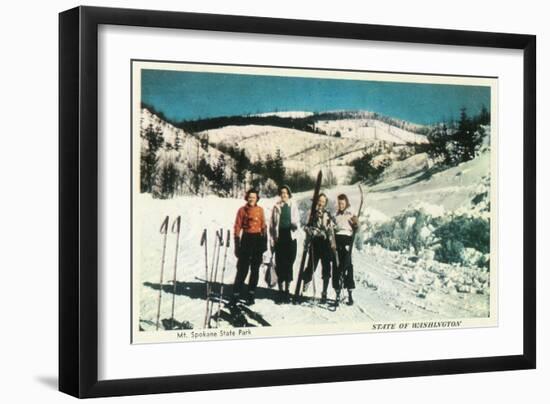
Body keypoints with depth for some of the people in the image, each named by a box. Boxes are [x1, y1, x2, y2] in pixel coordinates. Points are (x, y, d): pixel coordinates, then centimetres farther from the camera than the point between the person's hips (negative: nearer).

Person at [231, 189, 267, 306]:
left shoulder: (260, 210, 6)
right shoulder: (242, 210, 0)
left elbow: (263, 226, 10)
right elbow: (237, 227, -1)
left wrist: (264, 242, 6)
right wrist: (237, 244, -5)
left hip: (258, 239, 2)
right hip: (246, 239, -2)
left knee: (255, 269, 6)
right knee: (242, 268, -5)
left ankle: (251, 294, 13)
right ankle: (236, 294, -3)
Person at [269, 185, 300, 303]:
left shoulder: (293, 207, 8)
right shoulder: (276, 207, 6)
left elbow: (297, 222, 9)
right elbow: (272, 224, 8)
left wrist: (296, 225, -15)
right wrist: (272, 240, 1)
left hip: (290, 237, 1)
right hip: (279, 237, -1)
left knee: (289, 264, 2)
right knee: (280, 264, -2)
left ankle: (287, 290, 11)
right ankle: (281, 290, 4)